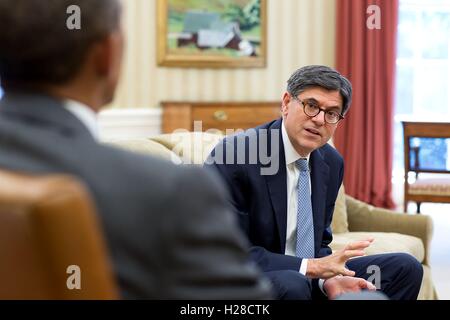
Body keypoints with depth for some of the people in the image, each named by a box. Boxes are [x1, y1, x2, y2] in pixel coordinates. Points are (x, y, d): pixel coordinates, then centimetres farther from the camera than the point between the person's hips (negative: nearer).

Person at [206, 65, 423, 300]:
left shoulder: (331, 164, 6)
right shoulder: (234, 155, -18)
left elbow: (319, 242, 12)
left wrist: (328, 279, -12)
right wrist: (309, 267, -26)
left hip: (307, 280, 7)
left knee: (405, 268, -1)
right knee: (292, 284, -39)